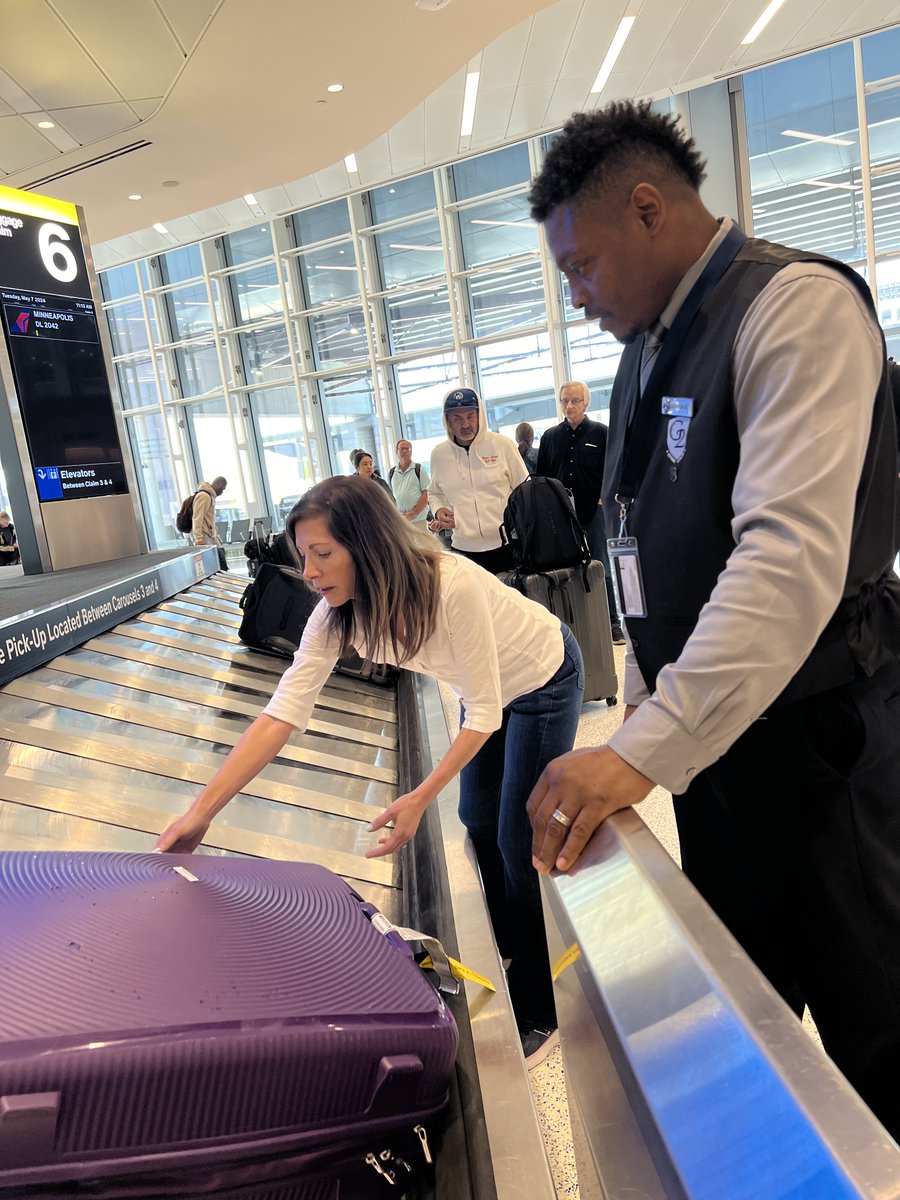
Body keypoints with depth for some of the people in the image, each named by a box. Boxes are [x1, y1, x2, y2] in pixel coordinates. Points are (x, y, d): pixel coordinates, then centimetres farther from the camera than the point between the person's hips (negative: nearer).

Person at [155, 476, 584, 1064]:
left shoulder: (451, 585, -40)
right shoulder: (337, 614, -22)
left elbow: (482, 714, -31)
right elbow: (282, 714, -25)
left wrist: (421, 797, -34)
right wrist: (201, 812, -29)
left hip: (543, 680, -6)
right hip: (488, 688, 6)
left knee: (519, 841, -1)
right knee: (478, 826, 16)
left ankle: (538, 1009, 20)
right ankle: (506, 954, 43)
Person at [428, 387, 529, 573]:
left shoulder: (502, 444, -1)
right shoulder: (439, 454, 6)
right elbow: (434, 493, 24)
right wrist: (438, 510, 1)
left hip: (506, 543, -1)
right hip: (465, 549, 1)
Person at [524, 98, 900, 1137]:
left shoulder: (797, 306, -15)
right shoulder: (648, 350, 11)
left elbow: (796, 554, -29)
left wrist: (641, 753, -32)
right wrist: (641, 710, 14)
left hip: (815, 731, -8)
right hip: (705, 725, 8)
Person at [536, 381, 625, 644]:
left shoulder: (601, 433, 3)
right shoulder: (550, 436, 11)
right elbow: (541, 477, 14)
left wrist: (603, 499, -7)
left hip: (593, 513, -2)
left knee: (601, 569, 1)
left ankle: (613, 624, 10)